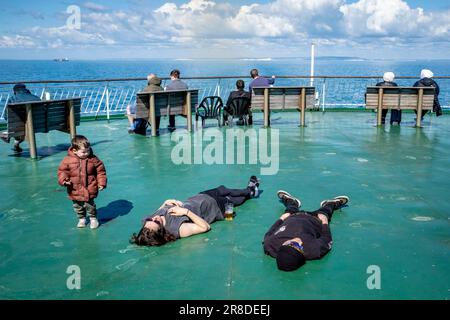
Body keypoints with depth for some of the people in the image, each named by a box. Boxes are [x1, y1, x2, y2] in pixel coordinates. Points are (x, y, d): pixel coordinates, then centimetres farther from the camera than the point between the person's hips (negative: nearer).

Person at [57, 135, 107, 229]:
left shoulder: (93, 159, -9)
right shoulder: (68, 160, -10)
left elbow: (100, 171, -1)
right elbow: (62, 171, -2)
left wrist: (101, 183, -5)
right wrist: (64, 180, -20)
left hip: (89, 190, -2)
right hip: (75, 190, 2)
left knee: (90, 205, 7)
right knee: (78, 207, 17)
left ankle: (93, 218, 31)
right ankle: (81, 218, 41)